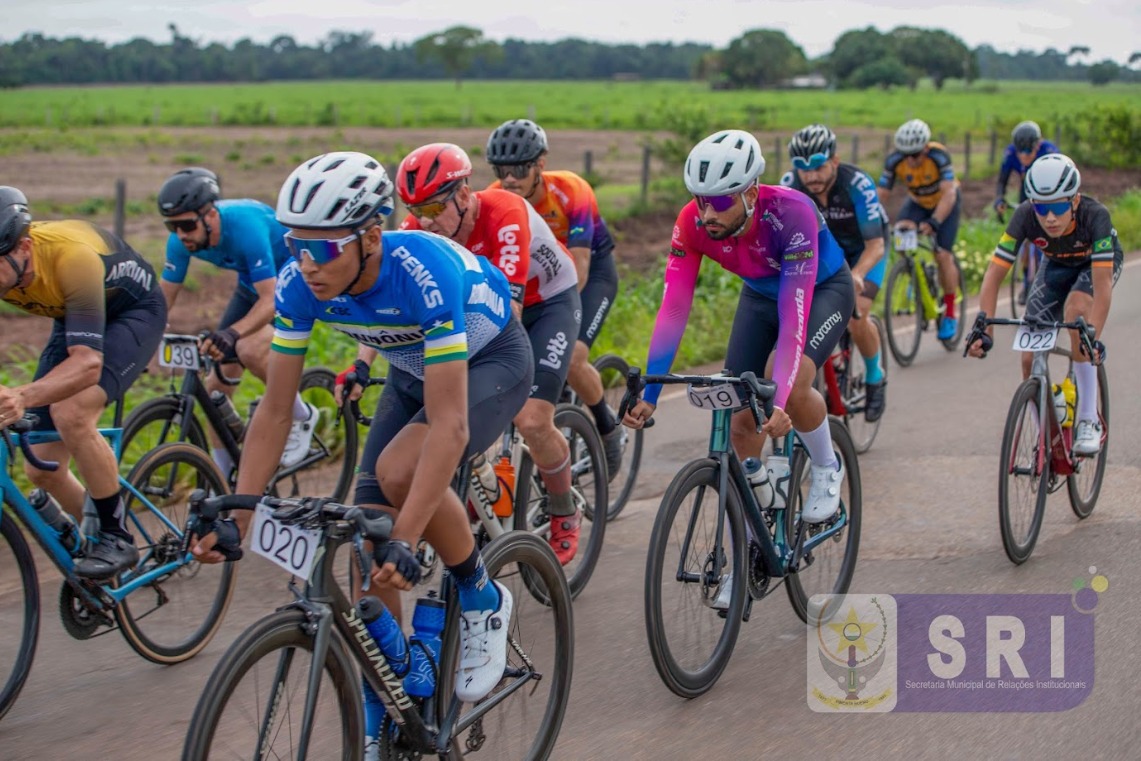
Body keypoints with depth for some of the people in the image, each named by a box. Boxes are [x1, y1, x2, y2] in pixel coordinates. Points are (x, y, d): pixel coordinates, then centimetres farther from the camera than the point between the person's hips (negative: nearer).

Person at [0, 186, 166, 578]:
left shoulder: (71, 256, -41)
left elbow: (88, 363, -45)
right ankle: (98, 537, 26)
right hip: (72, 318, 6)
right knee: (41, 469, 1)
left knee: (70, 414, -32)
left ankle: (117, 536, -15)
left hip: (133, 310, -6)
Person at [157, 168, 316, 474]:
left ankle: (302, 417, -6)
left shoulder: (245, 225, -36)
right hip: (252, 283, 7)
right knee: (218, 384, -2)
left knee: (250, 349, -32)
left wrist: (233, 333, -55)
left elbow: (271, 300, -40)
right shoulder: (181, 240, -17)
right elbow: (164, 297, -8)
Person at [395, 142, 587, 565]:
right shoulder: (419, 228, -21)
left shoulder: (505, 216, -36)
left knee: (532, 421, -17)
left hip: (548, 303, -5)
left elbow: (508, 306, -43)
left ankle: (566, 514, 9)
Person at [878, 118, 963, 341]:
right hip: (917, 203, 3)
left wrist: (934, 222, -53)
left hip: (945, 202, -3)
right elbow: (882, 195, -24)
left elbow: (949, 193, -40)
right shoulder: (894, 161, -25)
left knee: (943, 255, -14)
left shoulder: (939, 156, -34)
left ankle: (950, 314, 1)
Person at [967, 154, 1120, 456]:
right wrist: (984, 329, -42)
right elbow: (994, 273, -32)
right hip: (1057, 265, 3)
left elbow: (1102, 284, -44)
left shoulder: (1095, 215, -39)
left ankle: (1088, 419, -24)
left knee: (1075, 309, -35)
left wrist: (1093, 339, -55)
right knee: (1030, 358, -10)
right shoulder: (1025, 216, -32)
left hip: (1100, 262, -3)